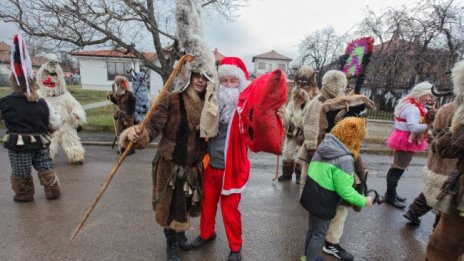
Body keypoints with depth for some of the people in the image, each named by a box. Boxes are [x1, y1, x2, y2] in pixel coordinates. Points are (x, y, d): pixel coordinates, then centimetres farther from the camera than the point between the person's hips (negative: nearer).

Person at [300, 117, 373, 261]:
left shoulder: (323, 147, -1)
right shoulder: (344, 160, -26)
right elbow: (345, 192, -22)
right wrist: (364, 200, -6)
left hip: (312, 197, 8)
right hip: (323, 203, -8)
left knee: (312, 228, 25)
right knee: (319, 234, 14)